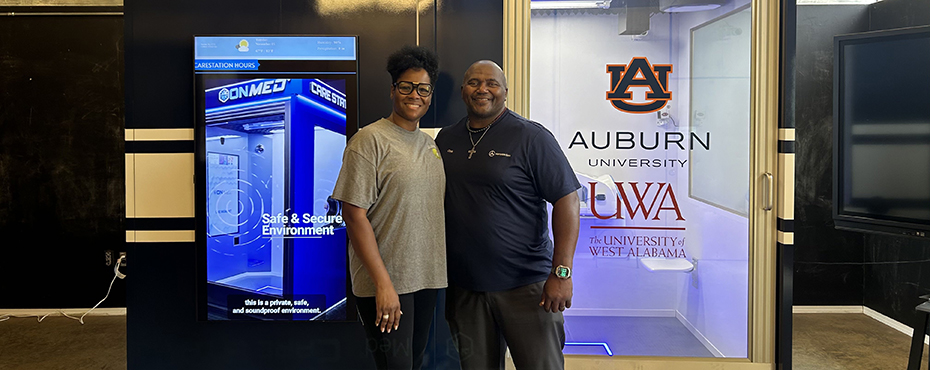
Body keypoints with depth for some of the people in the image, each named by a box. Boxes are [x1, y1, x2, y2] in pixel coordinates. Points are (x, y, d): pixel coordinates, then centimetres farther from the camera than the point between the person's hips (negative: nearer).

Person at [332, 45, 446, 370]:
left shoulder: (429, 143, 13)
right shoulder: (370, 140, -10)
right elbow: (354, 215, -15)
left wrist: (440, 274, 12)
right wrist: (383, 283, -19)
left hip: (426, 280, 7)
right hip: (386, 282, -7)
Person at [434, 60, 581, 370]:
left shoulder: (531, 137, -8)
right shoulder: (446, 139, 9)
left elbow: (567, 199, -12)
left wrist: (561, 272, -18)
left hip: (526, 286, -4)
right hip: (463, 286, 5)